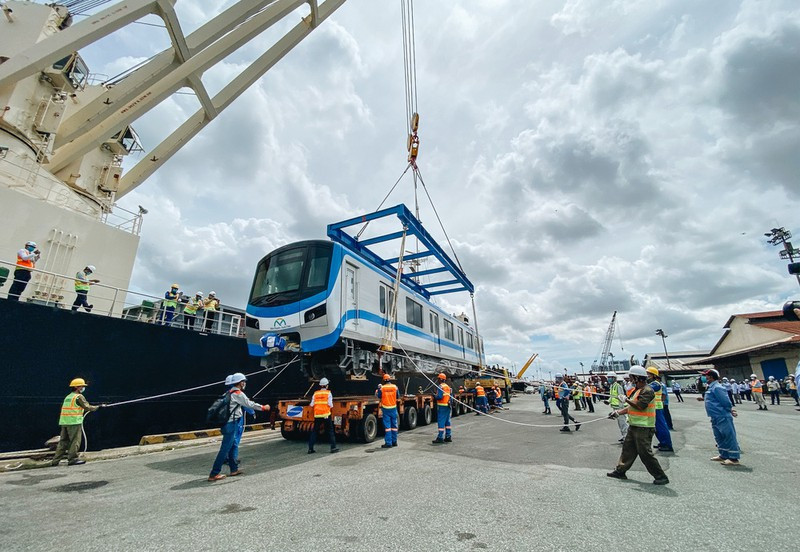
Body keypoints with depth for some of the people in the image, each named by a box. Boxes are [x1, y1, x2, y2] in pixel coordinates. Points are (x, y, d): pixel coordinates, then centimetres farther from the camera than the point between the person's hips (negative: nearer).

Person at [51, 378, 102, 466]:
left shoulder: (67, 397, 18)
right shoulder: (79, 396, -8)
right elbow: (87, 407, -10)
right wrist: (98, 406, 2)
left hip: (64, 422, 8)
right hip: (74, 422, -8)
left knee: (63, 441, 13)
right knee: (75, 441, -2)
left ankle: (55, 461, 15)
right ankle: (72, 459, 0)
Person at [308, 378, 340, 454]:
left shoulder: (315, 393, 8)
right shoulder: (328, 393, -1)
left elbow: (311, 405, 5)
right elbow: (330, 405, -7)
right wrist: (331, 406, 15)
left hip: (317, 415, 3)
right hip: (326, 414, -3)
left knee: (314, 431, 12)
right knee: (330, 431, 7)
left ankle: (310, 448, 11)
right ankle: (333, 447, 8)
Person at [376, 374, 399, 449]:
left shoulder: (382, 388, -8)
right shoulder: (395, 387, -3)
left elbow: (379, 396, 5)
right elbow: (398, 396, 9)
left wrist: (378, 389, 17)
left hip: (385, 408, -2)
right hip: (393, 408, 2)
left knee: (387, 426, 0)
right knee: (394, 425, 12)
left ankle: (388, 443, -2)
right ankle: (394, 442, 20)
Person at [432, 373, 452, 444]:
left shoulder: (440, 386, -13)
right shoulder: (448, 387, 13)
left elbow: (439, 397, -22)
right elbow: (450, 396, 14)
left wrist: (435, 397, -3)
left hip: (442, 406, -8)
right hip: (447, 405, 8)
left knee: (441, 422, -6)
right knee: (447, 421, 14)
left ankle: (440, 437, -5)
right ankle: (448, 437, 18)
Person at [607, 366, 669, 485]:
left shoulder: (648, 391, -17)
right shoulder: (638, 390, 13)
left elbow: (640, 406, -28)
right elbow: (631, 407, 17)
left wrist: (627, 400, -15)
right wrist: (618, 412, 10)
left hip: (643, 428, -10)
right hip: (635, 426, 10)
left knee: (645, 453, -3)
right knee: (627, 448, 14)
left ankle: (661, 477, 11)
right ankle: (620, 471, 23)